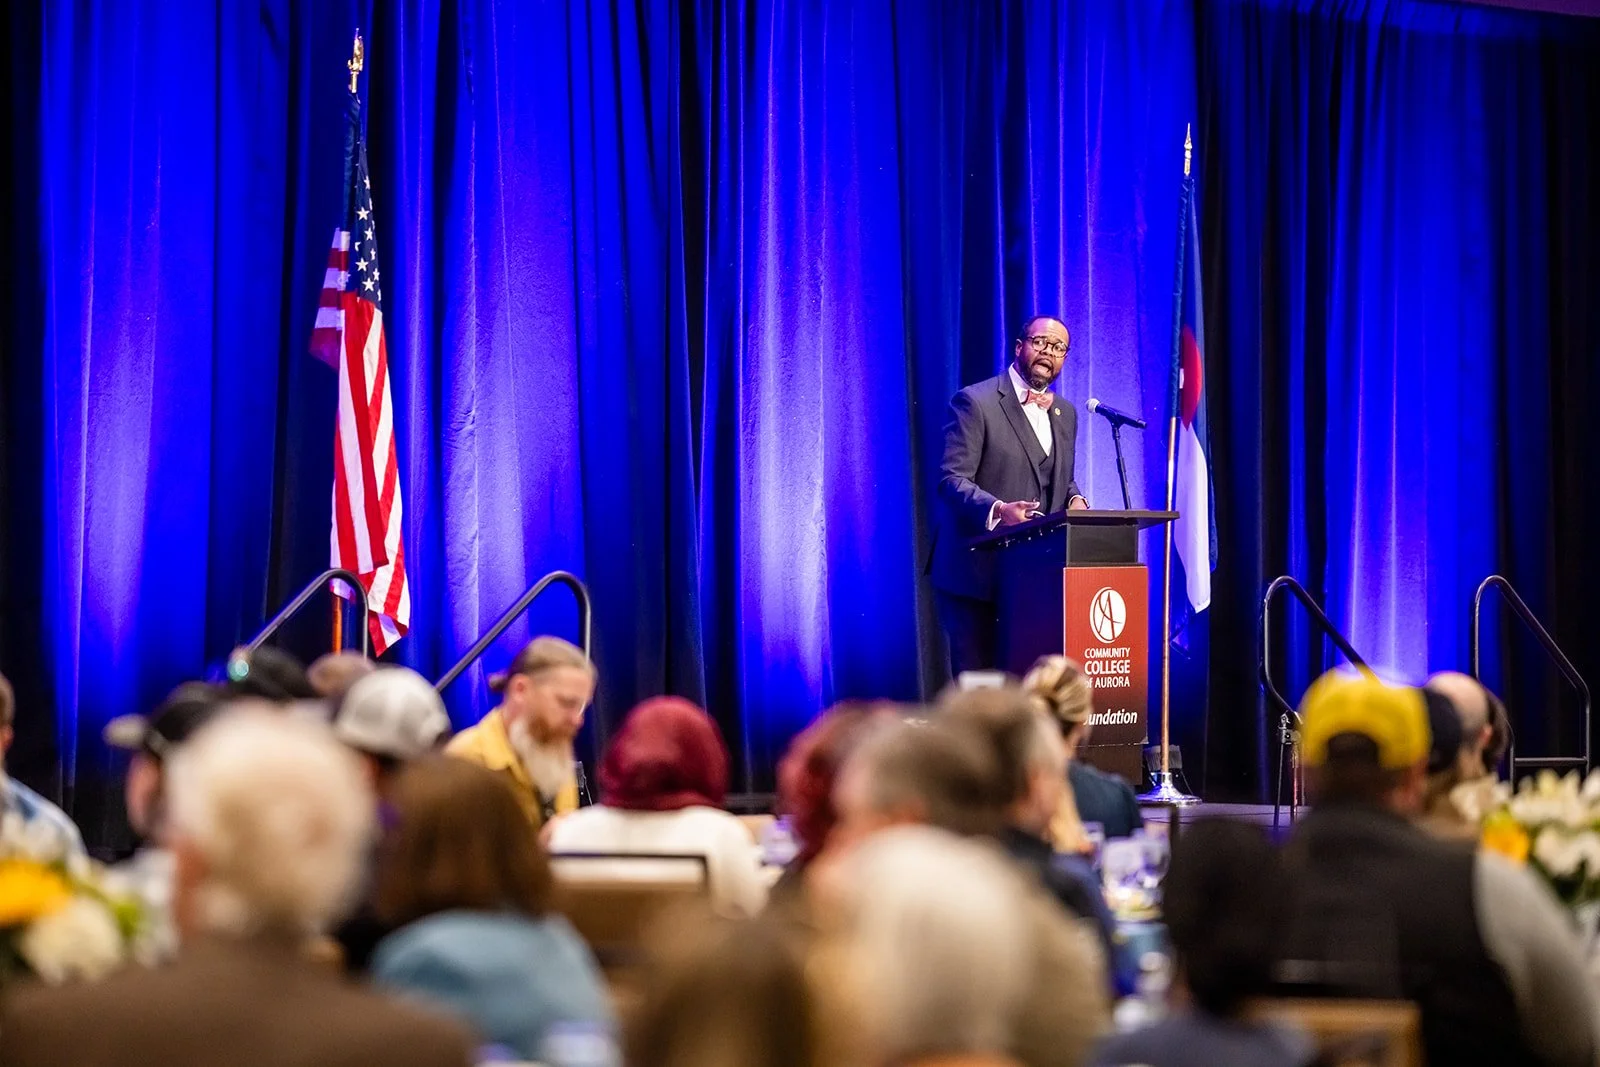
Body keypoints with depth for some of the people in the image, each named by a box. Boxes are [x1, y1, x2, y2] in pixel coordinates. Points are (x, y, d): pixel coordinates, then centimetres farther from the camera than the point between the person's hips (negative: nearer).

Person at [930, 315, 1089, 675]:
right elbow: (952, 479, -13)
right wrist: (997, 509, -31)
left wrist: (1074, 500, 1)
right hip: (977, 573, -6)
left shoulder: (1065, 413, 16)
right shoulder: (975, 402, -6)